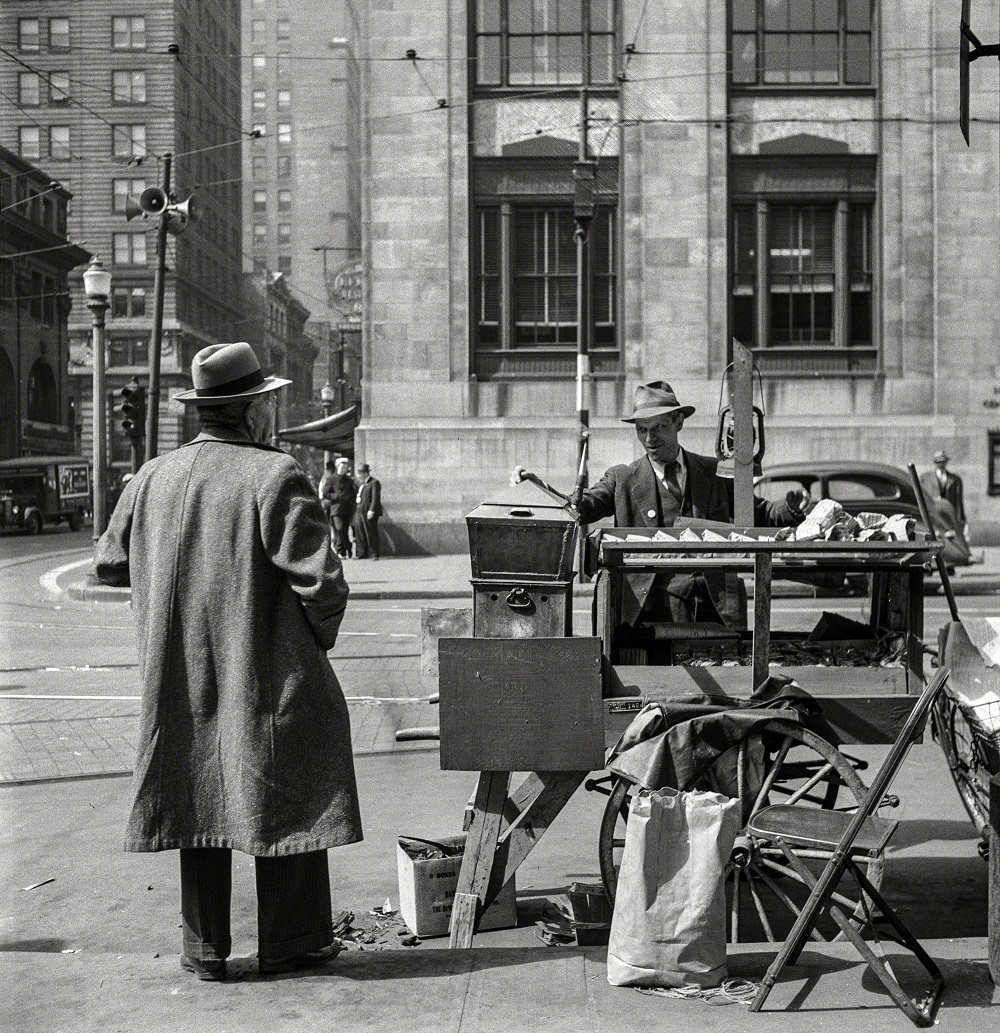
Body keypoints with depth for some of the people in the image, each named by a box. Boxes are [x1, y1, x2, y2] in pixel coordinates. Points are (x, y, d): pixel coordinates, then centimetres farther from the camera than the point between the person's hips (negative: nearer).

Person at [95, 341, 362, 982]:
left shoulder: (153, 478, 3)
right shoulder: (275, 476, -14)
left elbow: (110, 563, 15)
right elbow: (321, 580, -19)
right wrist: (321, 635, 0)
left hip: (179, 686, 5)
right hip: (270, 681, -5)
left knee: (200, 802, 13)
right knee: (284, 801, 8)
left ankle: (206, 948, 19)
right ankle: (290, 943, 17)